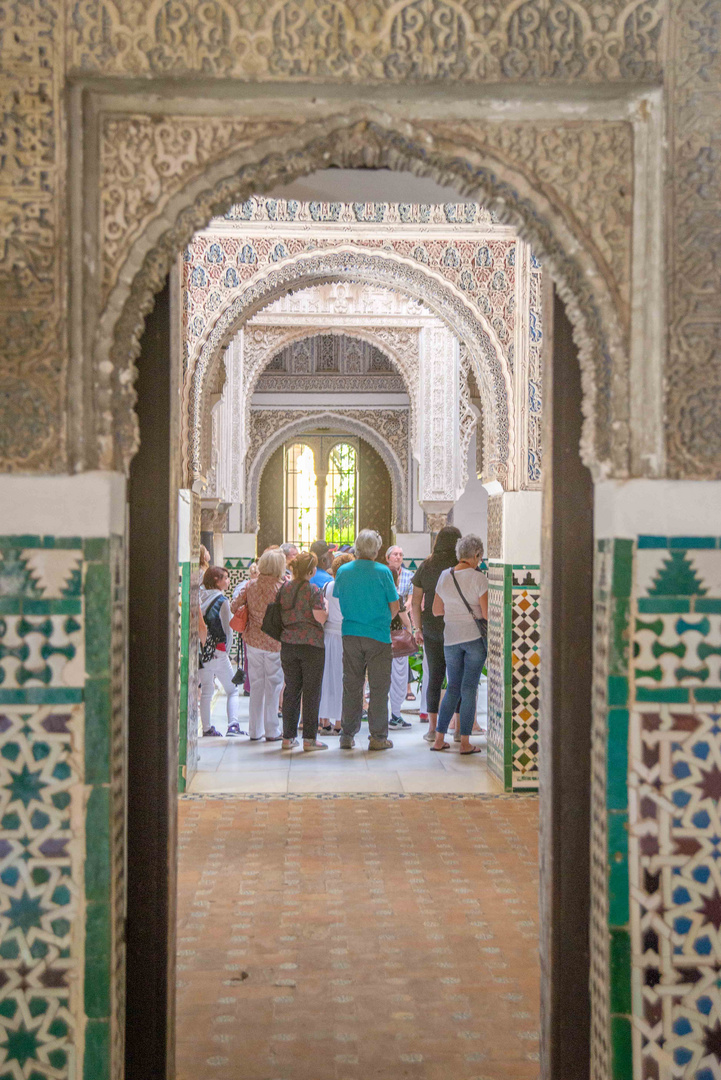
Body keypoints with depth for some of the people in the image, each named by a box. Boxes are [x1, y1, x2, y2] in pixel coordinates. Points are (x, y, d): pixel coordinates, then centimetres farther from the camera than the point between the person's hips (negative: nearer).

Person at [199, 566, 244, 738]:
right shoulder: (222, 600, -8)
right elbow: (228, 629, -7)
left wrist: (200, 647, 11)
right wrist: (226, 649, 6)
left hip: (201, 651, 5)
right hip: (217, 651, -5)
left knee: (206, 690, 13)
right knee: (232, 690, 5)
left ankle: (206, 727, 12)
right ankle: (233, 725, -8)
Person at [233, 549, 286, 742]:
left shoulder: (251, 585, -1)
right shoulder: (282, 587, -12)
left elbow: (235, 606, 3)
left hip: (253, 640, 4)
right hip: (275, 641, -4)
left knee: (256, 685, 11)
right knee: (273, 685, 4)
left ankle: (255, 730, 16)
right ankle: (272, 731, 7)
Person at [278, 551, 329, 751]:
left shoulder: (284, 588, 6)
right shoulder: (313, 590, -11)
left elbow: (279, 615, 11)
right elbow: (320, 618, -16)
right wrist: (327, 607, 3)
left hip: (288, 643, 5)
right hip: (311, 645, -5)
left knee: (291, 690, 11)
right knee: (311, 692, 1)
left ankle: (288, 737, 14)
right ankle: (309, 738, 2)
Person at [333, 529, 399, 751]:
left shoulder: (343, 571, 1)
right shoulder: (382, 572, -8)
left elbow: (337, 598, 13)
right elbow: (395, 605, -4)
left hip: (350, 635, 3)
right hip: (378, 636, -3)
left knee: (351, 686, 10)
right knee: (379, 687, 3)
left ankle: (347, 735, 14)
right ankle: (378, 737, 4)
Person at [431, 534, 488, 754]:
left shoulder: (444, 577, 3)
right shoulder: (478, 578, -11)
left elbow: (436, 611, 10)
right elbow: (487, 613, -13)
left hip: (452, 638, 4)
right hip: (476, 636, -4)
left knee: (453, 687, 14)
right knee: (469, 688, 1)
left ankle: (439, 738, 12)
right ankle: (465, 742, 2)